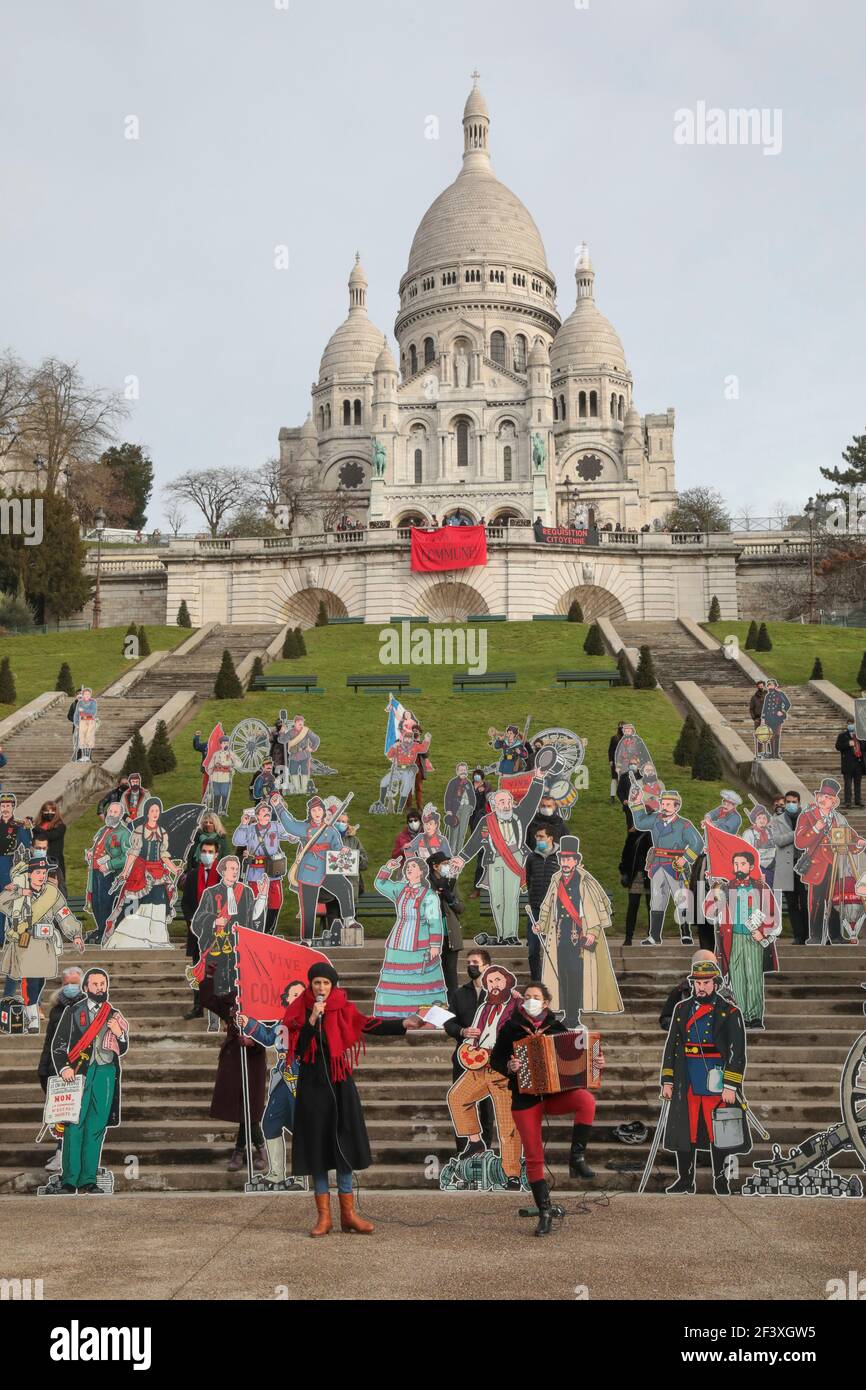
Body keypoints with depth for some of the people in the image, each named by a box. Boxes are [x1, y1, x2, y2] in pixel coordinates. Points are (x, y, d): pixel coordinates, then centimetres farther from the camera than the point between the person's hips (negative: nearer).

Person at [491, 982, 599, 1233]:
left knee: (586, 1100, -30)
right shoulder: (511, 1028, 0)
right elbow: (495, 1059, 4)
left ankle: (577, 1157, -17)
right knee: (534, 1157, -3)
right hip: (525, 1098, -1)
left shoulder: (557, 1027, 4)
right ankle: (545, 1212, 10)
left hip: (555, 1093, 1)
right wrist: (508, 1067, -17)